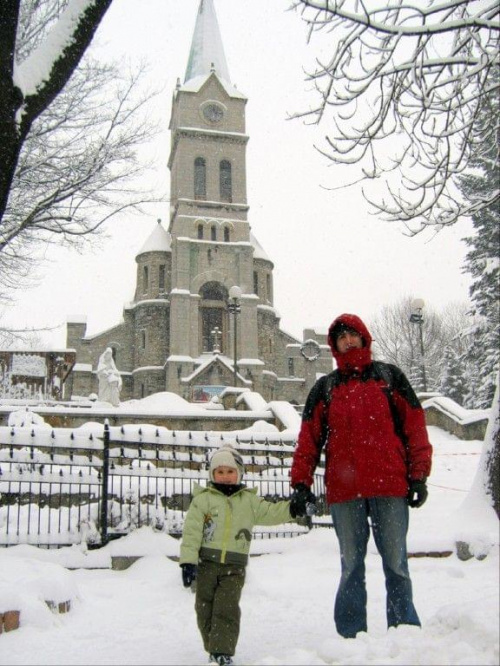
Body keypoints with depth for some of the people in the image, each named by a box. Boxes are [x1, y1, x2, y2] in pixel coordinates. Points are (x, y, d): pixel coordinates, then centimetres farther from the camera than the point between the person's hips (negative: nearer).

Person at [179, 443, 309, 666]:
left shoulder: (249, 500, 8)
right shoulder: (203, 499, 0)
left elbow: (269, 513, 5)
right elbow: (191, 531, -5)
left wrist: (290, 508, -14)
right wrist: (188, 560, -12)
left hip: (234, 566, 0)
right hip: (206, 563, 0)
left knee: (227, 609, -8)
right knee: (205, 608, 8)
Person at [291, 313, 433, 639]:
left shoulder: (390, 377, 10)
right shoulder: (324, 388, 14)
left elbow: (415, 426, 6)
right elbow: (309, 438, 8)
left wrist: (418, 476, -1)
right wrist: (301, 482, 1)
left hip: (390, 487, -1)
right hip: (344, 490, 1)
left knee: (396, 563, 4)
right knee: (351, 566, 7)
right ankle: (351, 636, 15)